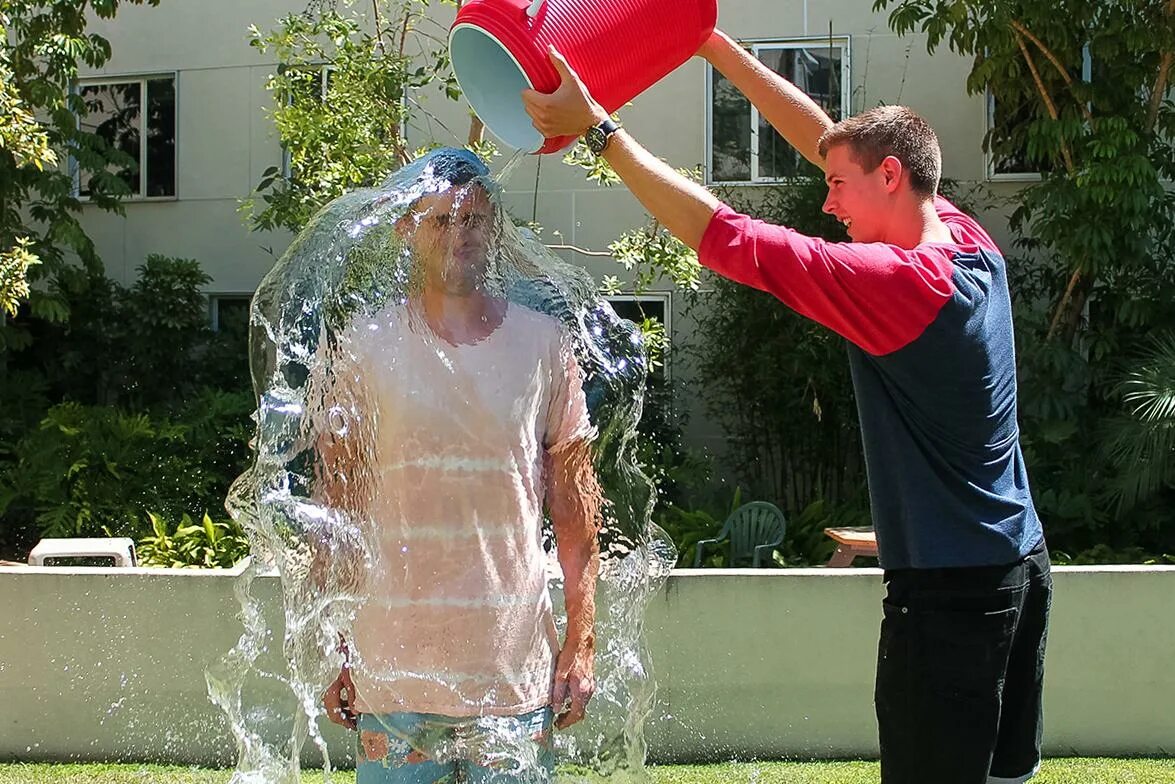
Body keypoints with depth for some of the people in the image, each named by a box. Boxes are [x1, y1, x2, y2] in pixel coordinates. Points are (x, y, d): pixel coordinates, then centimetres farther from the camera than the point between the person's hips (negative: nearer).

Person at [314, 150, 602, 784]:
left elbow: (575, 505, 7)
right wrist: (330, 653, 0)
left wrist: (581, 641, 2)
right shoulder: (365, 348, 2)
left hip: (516, 671, 1)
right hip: (394, 669, -1)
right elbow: (336, 514, 4)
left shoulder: (543, 344, 5)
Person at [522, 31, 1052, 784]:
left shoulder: (899, 282, -20)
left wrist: (597, 127, -16)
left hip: (950, 589, -9)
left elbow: (723, 236, -21)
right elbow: (827, 138, 11)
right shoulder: (975, 245, 4)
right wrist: (717, 46, 14)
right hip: (1022, 564, 9)